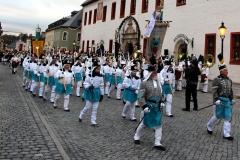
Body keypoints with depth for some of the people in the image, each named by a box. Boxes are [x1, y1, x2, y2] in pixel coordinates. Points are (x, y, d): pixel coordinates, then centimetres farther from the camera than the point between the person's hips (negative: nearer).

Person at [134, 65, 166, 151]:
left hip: (157, 106, 6)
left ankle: (157, 143, 11)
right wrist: (144, 106, -20)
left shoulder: (157, 81, 9)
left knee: (158, 124, 4)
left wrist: (161, 102, 15)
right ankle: (136, 136, 31)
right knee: (144, 122, 8)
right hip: (149, 105, -6)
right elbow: (142, 96, -14)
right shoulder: (144, 83, -13)